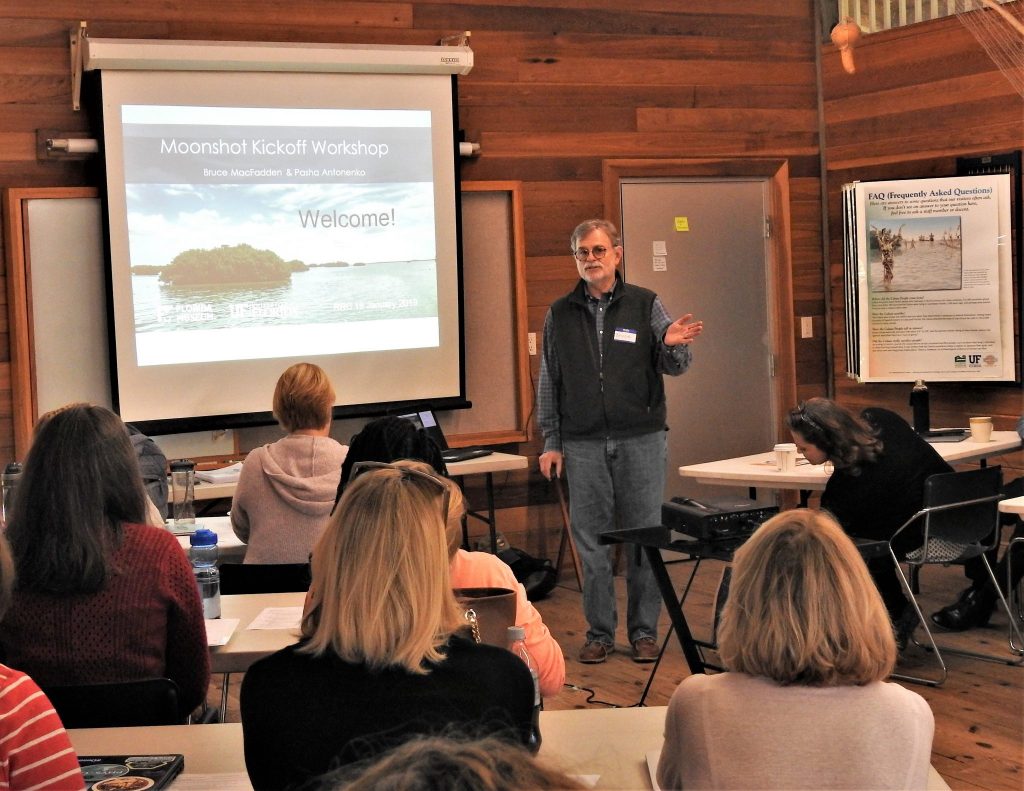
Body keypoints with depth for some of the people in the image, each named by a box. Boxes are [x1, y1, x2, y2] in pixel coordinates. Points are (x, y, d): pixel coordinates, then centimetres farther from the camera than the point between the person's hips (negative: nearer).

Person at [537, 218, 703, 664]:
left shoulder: (645, 305, 4)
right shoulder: (559, 315, 8)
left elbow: (674, 367, 3)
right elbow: (548, 383, 11)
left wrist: (673, 345, -20)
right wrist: (551, 442, 7)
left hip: (641, 439, -1)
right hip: (584, 444, 1)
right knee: (591, 543, 4)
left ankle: (644, 631, 13)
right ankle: (599, 632, 14)